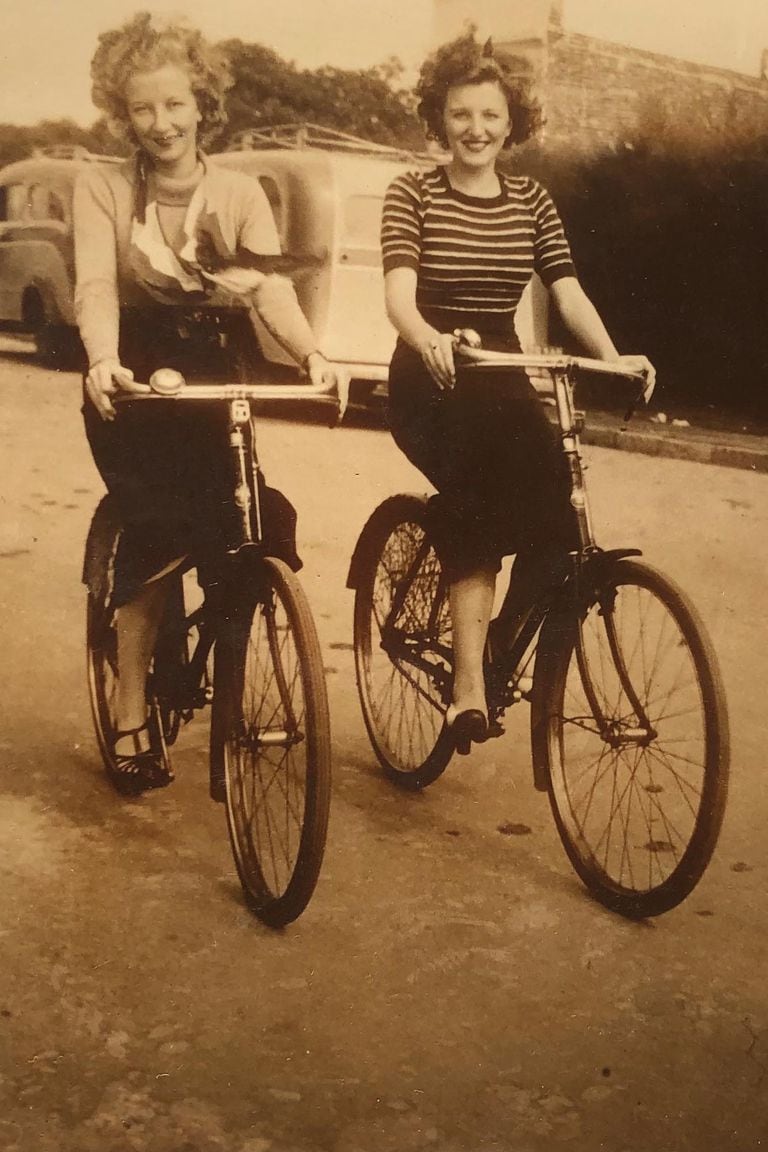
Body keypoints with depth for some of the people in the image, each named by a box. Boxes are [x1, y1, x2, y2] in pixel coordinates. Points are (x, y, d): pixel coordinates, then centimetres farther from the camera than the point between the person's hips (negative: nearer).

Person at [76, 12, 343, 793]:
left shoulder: (239, 193, 4)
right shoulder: (102, 188, -2)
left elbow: (269, 286, -10)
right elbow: (96, 285, -17)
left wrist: (311, 354, -31)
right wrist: (103, 361, -38)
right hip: (133, 383, -2)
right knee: (158, 530, -20)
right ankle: (131, 718, -6)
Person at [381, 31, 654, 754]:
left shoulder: (531, 200, 9)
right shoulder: (413, 193, -2)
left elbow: (567, 289, -2)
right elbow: (399, 292, -18)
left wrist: (611, 356, -20)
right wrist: (428, 338, -40)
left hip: (503, 378, 4)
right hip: (431, 382, -4)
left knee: (554, 504, -19)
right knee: (482, 496, -28)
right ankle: (471, 677, -21)